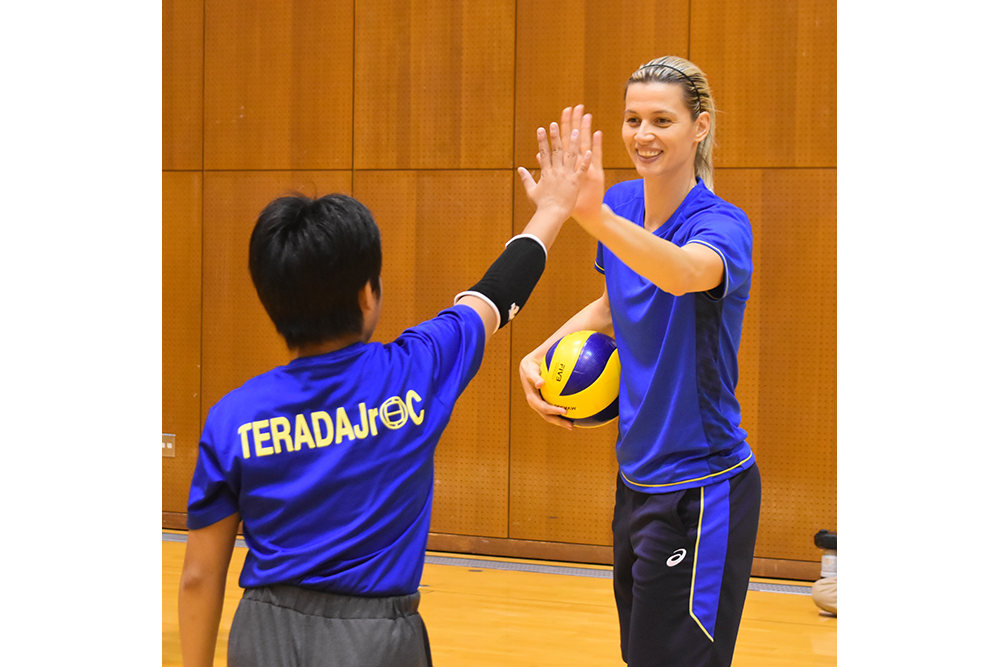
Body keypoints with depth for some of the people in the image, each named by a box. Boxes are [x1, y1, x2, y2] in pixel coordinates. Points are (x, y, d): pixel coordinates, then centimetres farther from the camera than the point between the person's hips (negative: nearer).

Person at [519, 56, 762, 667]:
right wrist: (541, 355, 6)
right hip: (638, 480, 7)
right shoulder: (622, 205, 2)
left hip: (701, 494, -7)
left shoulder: (722, 223, -17)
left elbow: (687, 273, -42)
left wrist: (598, 218, -58)